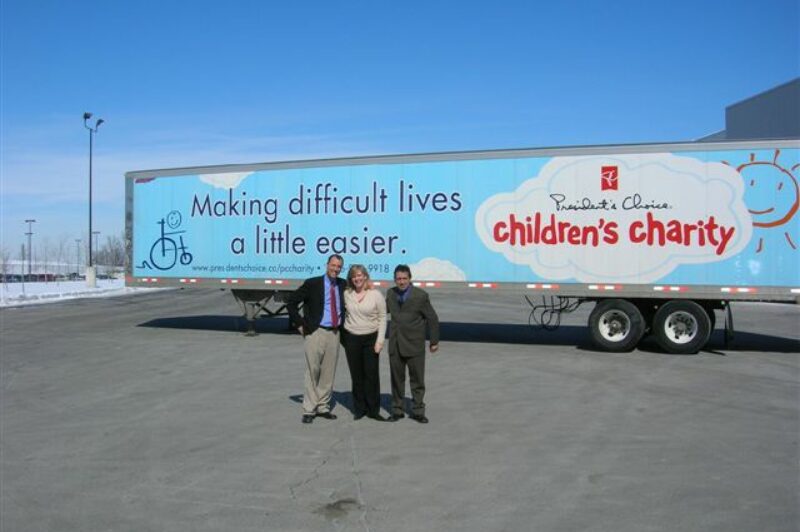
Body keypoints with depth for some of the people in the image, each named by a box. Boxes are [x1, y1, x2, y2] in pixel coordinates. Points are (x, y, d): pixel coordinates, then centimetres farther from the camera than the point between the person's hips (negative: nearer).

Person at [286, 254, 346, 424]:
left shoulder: (343, 285, 8)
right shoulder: (312, 283, -5)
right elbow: (291, 302, -3)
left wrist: (342, 324, 11)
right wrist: (300, 324, -5)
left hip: (334, 333, 4)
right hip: (316, 332, -4)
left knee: (328, 373, 8)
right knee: (313, 372, -1)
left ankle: (323, 407, 19)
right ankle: (309, 410, 7)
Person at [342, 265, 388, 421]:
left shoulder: (376, 294, -5)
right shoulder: (347, 294, 1)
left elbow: (382, 318, -3)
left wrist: (380, 341, -8)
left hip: (371, 338, -2)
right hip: (351, 338, 2)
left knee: (372, 375, 0)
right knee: (356, 376, 8)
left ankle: (373, 410, 12)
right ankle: (359, 409, 19)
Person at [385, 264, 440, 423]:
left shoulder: (421, 295, -9)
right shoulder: (390, 294, 3)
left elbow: (432, 319, -2)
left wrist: (434, 341, 0)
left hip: (414, 345, -3)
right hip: (395, 344, 3)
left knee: (417, 380, 6)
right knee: (396, 379, 11)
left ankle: (417, 411, 19)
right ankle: (397, 410, 24)